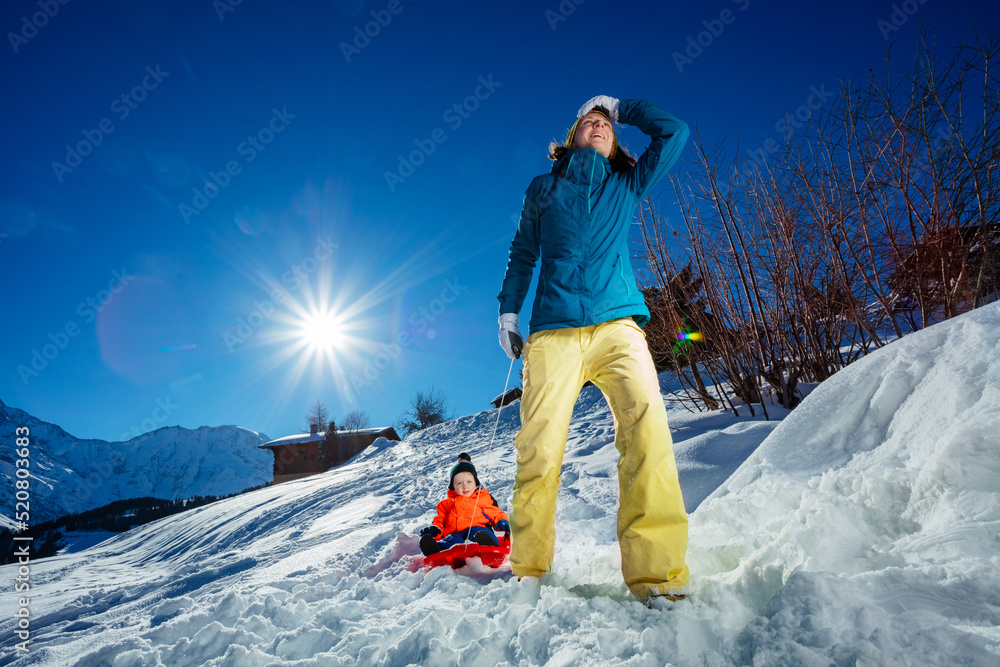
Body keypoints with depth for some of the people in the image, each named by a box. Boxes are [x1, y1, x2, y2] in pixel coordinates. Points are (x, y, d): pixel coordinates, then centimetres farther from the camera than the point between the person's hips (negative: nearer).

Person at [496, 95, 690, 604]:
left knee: (646, 428, -23)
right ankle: (528, 567, 9)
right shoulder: (543, 189, 21)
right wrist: (508, 310, 16)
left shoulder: (627, 187, 22)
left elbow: (674, 132, 21)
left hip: (617, 326, 1)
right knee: (538, 448, -9)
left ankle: (654, 573, -17)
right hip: (553, 332, 0)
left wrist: (623, 108, 30)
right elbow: (521, 254, 24)